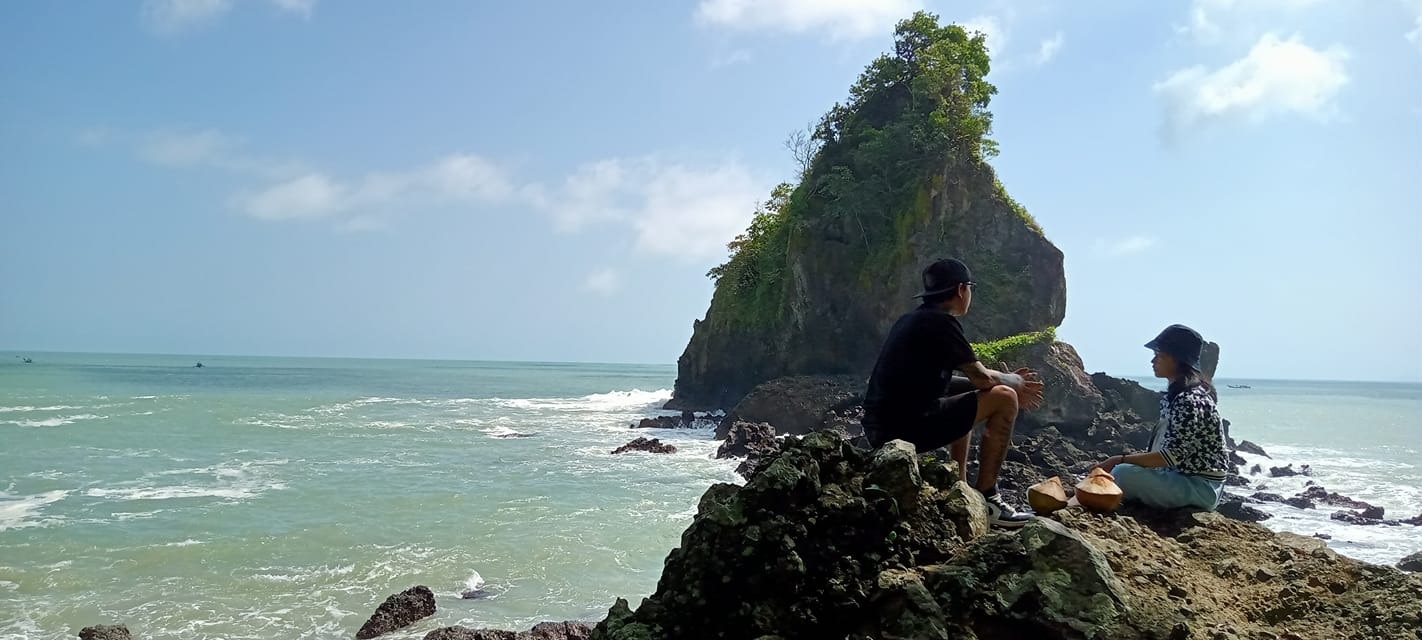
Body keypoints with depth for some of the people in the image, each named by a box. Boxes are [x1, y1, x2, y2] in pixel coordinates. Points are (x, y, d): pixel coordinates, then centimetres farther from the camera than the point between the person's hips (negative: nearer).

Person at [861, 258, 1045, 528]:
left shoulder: (910, 320, 18)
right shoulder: (941, 322, -10)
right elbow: (983, 378, -9)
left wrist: (1009, 381, 23)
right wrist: (1017, 382, 13)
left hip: (879, 429, 10)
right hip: (907, 429, -10)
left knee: (962, 399, 33)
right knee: (1004, 398, -3)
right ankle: (986, 498, 1)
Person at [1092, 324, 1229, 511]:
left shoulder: (1190, 400, -21)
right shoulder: (1177, 393, 10)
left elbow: (1172, 456, -24)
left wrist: (1120, 459, -20)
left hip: (1201, 488, -10)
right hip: (1184, 476, 10)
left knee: (1124, 473, -26)